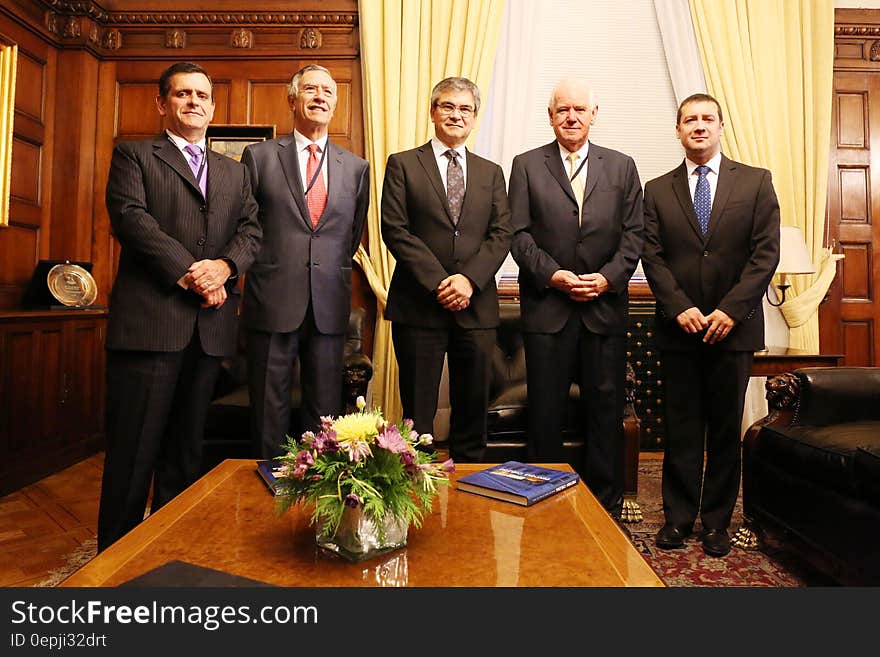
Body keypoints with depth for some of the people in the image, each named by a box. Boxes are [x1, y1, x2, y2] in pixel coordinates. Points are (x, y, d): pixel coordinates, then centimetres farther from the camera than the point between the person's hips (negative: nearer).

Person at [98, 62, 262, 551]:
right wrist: (187, 271, -15)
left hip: (211, 324, 4)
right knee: (135, 447, 0)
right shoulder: (135, 156, 11)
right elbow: (131, 217, -6)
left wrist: (225, 265, -11)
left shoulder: (235, 172, 22)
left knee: (187, 447, 11)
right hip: (150, 319, -4)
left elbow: (251, 230, 9)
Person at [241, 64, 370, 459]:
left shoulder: (356, 167, 11)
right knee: (269, 412, 5)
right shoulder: (259, 156, 5)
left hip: (329, 307, 2)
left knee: (325, 411, 8)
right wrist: (267, 267, 8)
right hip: (273, 304, -2)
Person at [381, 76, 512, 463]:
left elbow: (501, 234, 6)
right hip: (419, 305, -3)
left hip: (476, 306, 3)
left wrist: (469, 279, -12)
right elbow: (395, 230, -4)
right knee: (417, 413, 4)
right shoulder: (403, 164, 6)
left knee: (472, 410, 10)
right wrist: (438, 282, -13)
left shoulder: (491, 173, 16)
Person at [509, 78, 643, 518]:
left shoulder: (622, 167, 12)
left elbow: (634, 234, 7)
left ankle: (606, 508, 22)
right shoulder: (526, 166, 7)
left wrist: (608, 277, -9)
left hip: (606, 305, 2)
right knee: (545, 413, 5)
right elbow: (519, 234, 0)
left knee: (606, 410, 7)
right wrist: (553, 274, -13)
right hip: (547, 305, -1)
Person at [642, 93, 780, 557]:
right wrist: (679, 308, -11)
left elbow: (766, 252, -1)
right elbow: (652, 257, 1)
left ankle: (717, 521, 21)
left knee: (726, 428, 8)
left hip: (733, 326, 0)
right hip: (679, 328, 0)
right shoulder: (657, 190, 9)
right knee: (681, 428, 7)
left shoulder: (756, 182, 6)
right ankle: (678, 517, 19)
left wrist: (731, 309, -12)